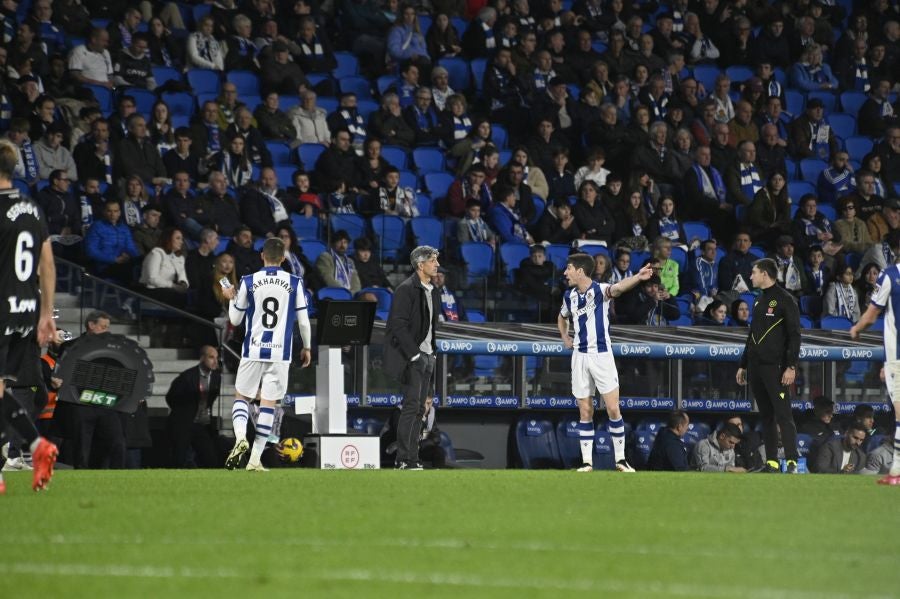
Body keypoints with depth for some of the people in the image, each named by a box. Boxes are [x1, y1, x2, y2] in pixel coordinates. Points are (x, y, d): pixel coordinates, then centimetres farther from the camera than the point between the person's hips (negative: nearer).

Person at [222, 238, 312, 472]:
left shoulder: (248, 282, 0)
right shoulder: (294, 283, -1)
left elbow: (235, 320, 7)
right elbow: (303, 321, 2)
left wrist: (231, 299, 26)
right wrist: (307, 348, 16)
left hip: (253, 351, 0)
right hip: (280, 352, 0)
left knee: (242, 397, 13)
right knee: (268, 404, 4)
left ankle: (240, 437, -14)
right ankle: (255, 459, 0)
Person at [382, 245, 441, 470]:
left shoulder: (433, 292, 16)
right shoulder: (406, 289, -11)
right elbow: (399, 325, -16)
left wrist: (432, 353, 12)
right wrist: (414, 355, -19)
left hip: (426, 356, 9)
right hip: (410, 356, -9)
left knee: (419, 409, 6)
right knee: (411, 405, -13)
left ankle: (411, 458, 7)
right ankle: (404, 459, -14)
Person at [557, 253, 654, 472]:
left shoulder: (599, 290, -10)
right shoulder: (570, 296, 7)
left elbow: (617, 288, -34)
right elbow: (562, 317, 31)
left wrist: (638, 277, -55)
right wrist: (565, 338, 14)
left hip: (602, 355, -5)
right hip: (580, 356, 5)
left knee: (613, 409, -7)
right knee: (585, 411, 4)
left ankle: (621, 459, 2)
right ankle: (587, 462, 7)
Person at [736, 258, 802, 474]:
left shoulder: (784, 300, -5)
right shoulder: (759, 301, 19)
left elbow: (794, 335, -10)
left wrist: (791, 367, -17)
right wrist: (743, 365, 23)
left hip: (775, 367, -8)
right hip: (756, 367, 8)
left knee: (783, 415, -12)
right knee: (766, 417, 7)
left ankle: (792, 462, -15)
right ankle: (771, 462, 8)